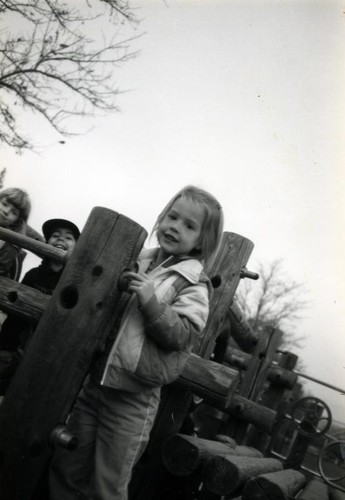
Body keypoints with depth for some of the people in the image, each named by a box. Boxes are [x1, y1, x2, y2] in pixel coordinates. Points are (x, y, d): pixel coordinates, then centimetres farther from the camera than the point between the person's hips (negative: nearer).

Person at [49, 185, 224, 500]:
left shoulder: (194, 285, -6)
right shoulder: (135, 261, 8)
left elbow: (185, 335, -16)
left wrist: (151, 302, -24)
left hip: (133, 398, -5)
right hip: (93, 380, 5)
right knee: (66, 468, 15)